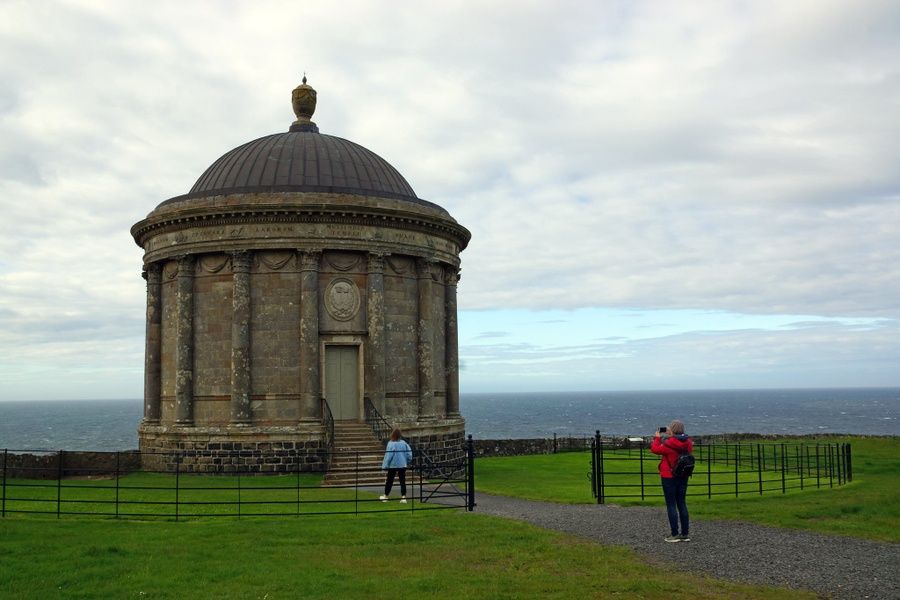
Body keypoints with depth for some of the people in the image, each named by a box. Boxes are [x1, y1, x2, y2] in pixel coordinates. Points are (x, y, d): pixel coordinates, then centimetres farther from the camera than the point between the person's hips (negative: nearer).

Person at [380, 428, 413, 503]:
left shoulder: (391, 443, -12)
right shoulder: (404, 443, 0)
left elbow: (388, 455, -13)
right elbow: (409, 453, 1)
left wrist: (385, 465, -6)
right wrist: (407, 462, 14)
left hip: (393, 465, -3)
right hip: (402, 465, 3)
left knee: (389, 481, 11)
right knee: (402, 481, 5)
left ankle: (385, 496, 23)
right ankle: (403, 497, 0)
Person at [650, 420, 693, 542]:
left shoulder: (669, 444, -21)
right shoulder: (688, 443, -3)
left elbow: (655, 449, -10)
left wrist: (657, 438, 8)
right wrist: (668, 436, 12)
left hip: (669, 477, -6)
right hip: (683, 477, 6)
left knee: (671, 505, 1)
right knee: (682, 504, 13)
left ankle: (675, 534, 1)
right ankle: (685, 534, 15)